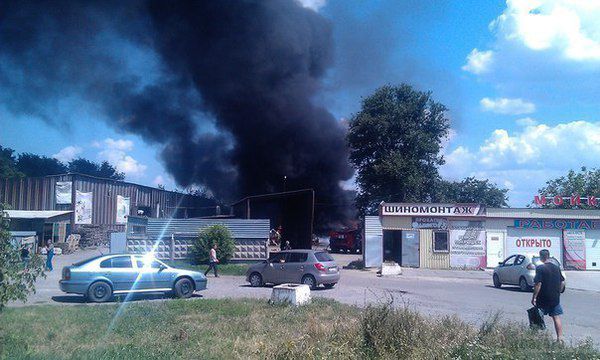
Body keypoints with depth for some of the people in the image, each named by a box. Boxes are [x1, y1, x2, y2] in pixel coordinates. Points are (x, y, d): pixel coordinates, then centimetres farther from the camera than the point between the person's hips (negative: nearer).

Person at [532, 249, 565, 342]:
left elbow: (538, 284, -18)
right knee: (556, 317, 8)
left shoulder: (540, 268, -13)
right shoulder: (557, 268, 6)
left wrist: (534, 297, -13)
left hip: (543, 299, -5)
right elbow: (562, 283, 11)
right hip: (555, 298, 5)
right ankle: (560, 338, 7)